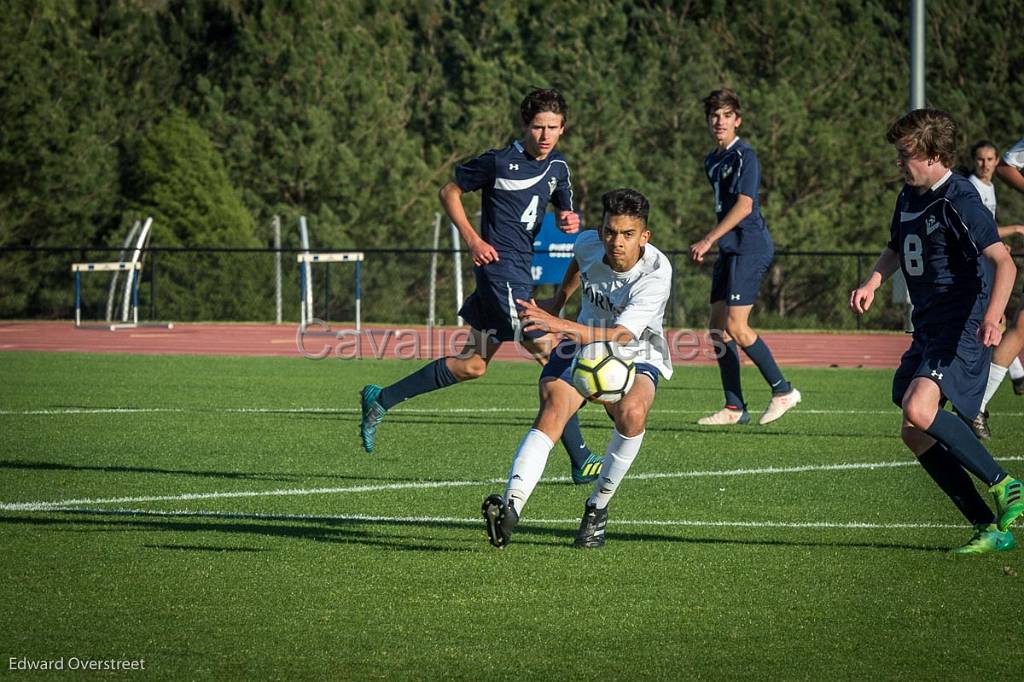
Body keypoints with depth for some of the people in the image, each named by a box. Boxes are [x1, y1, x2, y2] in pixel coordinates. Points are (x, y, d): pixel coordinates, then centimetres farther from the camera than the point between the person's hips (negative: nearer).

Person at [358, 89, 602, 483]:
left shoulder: (558, 167, 9)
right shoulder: (499, 162, -11)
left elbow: (563, 213, 21)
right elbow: (449, 192, -1)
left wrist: (570, 222, -4)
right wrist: (472, 239, -11)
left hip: (520, 270, 9)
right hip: (500, 265, -9)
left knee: (472, 365, 14)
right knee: (549, 355, -12)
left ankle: (380, 400, 24)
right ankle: (581, 462, -9)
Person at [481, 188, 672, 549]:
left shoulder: (656, 275, -28)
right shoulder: (589, 244, -13)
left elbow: (618, 338, -39)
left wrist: (561, 326, -52)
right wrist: (560, 298, 28)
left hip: (636, 357, -2)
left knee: (631, 412, -35)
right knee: (552, 409, -28)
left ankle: (597, 508, -14)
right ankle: (511, 506, -46)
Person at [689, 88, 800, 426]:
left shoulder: (744, 156, -10)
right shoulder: (712, 161, 17)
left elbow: (744, 205, -19)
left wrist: (708, 240, -21)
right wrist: (707, 246, 22)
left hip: (750, 247, -9)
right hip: (730, 250, 9)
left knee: (736, 326, -14)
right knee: (718, 329, 5)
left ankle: (782, 390, -3)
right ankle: (734, 408, 8)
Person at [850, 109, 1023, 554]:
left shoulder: (958, 200, -16)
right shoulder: (909, 197, 12)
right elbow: (896, 248, 31)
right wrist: (873, 281, 11)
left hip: (964, 329, -10)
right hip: (929, 329, 10)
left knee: (919, 408, -29)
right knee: (914, 434, 4)